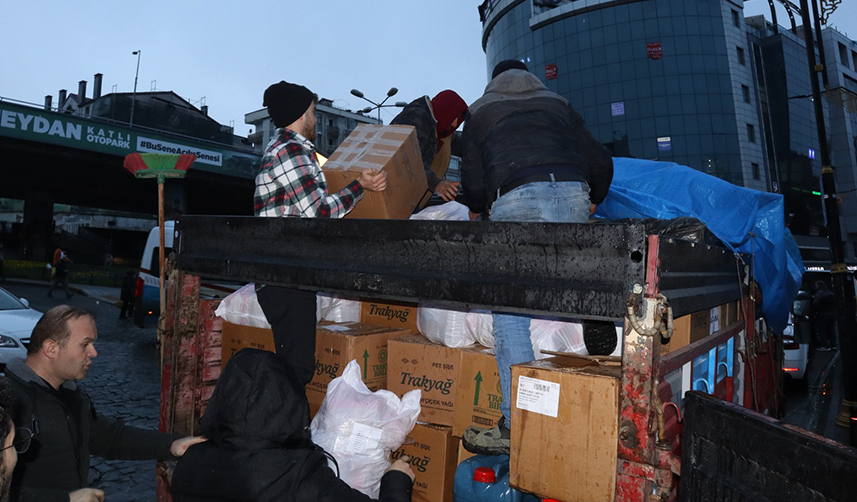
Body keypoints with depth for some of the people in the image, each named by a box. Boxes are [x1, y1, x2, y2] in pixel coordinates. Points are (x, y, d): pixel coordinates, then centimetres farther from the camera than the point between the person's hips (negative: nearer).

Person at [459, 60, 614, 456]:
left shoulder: (480, 111, 27)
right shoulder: (557, 103, 33)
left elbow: (472, 177, 18)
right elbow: (599, 160, 26)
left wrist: (477, 208, 40)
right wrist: (593, 200, 45)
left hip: (517, 200, -4)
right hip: (573, 193, 4)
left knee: (511, 312, -4)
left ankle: (517, 426, -7)